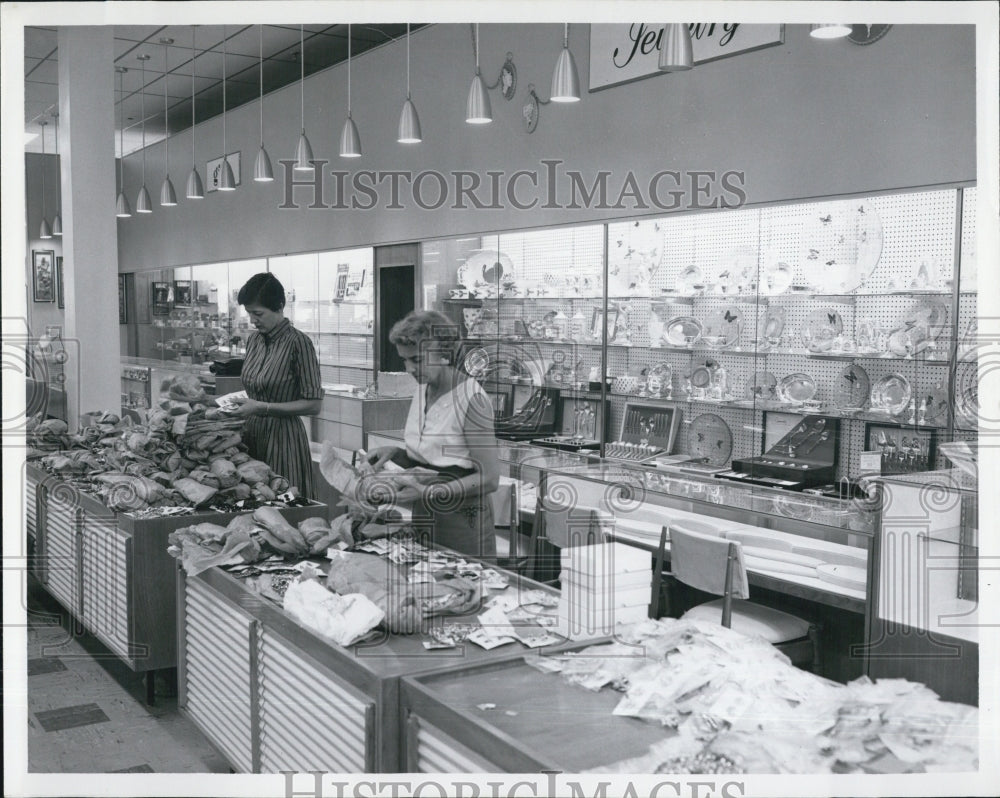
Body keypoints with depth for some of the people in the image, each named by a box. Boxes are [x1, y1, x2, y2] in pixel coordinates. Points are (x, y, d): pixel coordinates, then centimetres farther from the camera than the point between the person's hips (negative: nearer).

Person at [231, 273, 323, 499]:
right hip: (252, 434, 7)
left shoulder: (298, 342, -13)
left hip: (282, 437, -6)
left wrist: (262, 408, -17)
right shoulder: (255, 339, 9)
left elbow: (314, 405, -14)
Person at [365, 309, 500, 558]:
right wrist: (394, 453, -3)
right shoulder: (422, 391, 6)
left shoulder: (471, 399, -16)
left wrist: (429, 492, -23)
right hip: (423, 512, 7)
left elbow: (489, 478, -17)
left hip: (461, 516, -7)